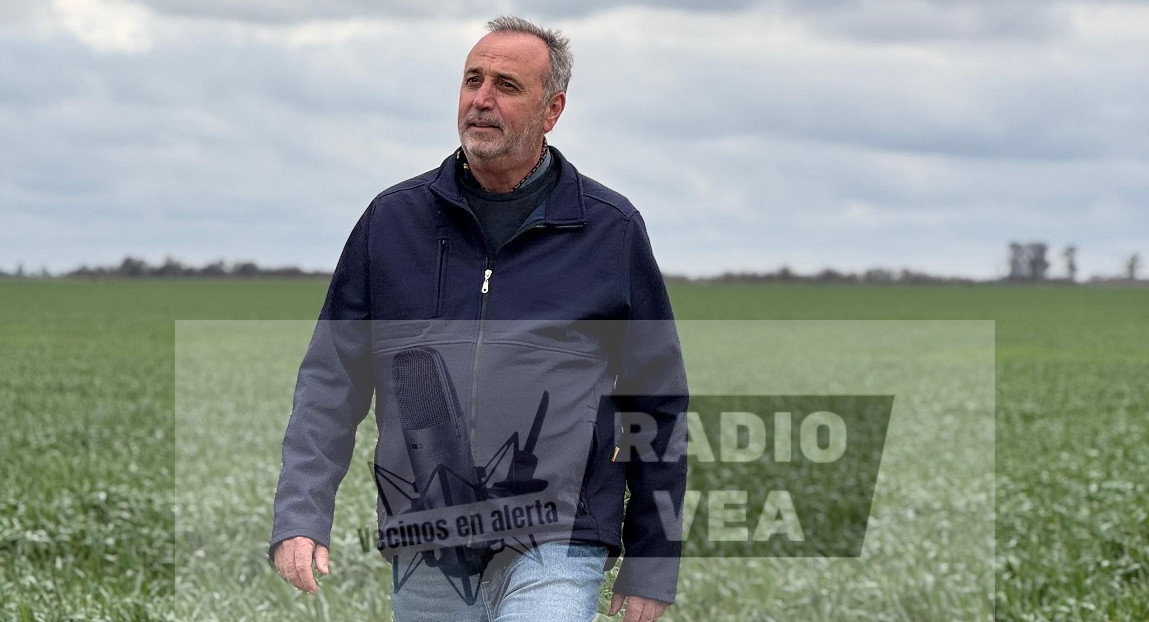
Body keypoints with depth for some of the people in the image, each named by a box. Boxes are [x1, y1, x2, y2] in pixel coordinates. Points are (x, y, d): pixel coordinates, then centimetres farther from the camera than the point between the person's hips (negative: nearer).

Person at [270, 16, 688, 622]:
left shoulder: (611, 229, 4)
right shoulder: (392, 219, 8)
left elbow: (658, 405, 8)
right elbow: (330, 380, 8)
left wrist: (652, 568, 7)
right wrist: (299, 518, -4)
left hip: (555, 554, -3)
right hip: (424, 561, 3)